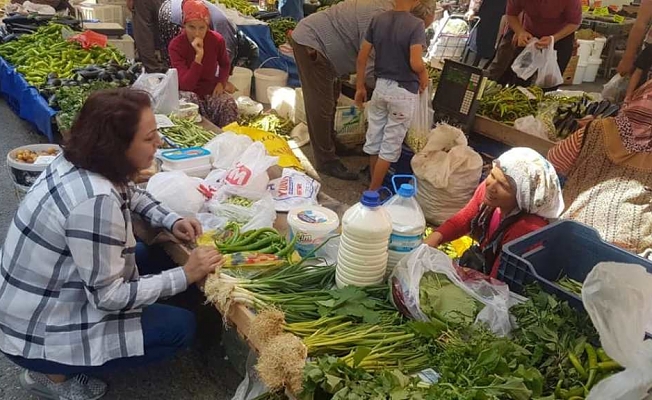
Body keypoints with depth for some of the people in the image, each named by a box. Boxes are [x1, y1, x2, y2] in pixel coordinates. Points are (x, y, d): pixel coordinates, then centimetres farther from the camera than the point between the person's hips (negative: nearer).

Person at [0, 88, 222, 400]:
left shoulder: (78, 161, -6)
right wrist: (185, 275, -19)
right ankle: (53, 374, 5)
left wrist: (171, 221, -1)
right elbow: (109, 297, -26)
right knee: (181, 327, -5)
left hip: (44, 300, 9)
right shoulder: (95, 201, -33)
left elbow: (130, 194, 15)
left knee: (151, 259, 17)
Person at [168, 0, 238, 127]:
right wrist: (198, 56, -35)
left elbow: (225, 64, 14)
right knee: (191, 105, -36)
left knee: (230, 105, -29)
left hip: (212, 89, 2)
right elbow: (185, 85, -27)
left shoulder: (217, 40, -9)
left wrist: (222, 82, -6)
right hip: (188, 92, -2)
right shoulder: (176, 45, -17)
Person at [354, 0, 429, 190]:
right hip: (403, 91, -5)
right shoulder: (416, 24, -16)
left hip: (381, 86, 5)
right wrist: (424, 75, -2)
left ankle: (375, 184, 31)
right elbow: (415, 63, -24)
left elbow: (362, 57, 1)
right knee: (391, 144, 7)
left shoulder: (377, 19, 0)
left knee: (374, 138, 16)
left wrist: (360, 87, 11)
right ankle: (373, 191, 13)